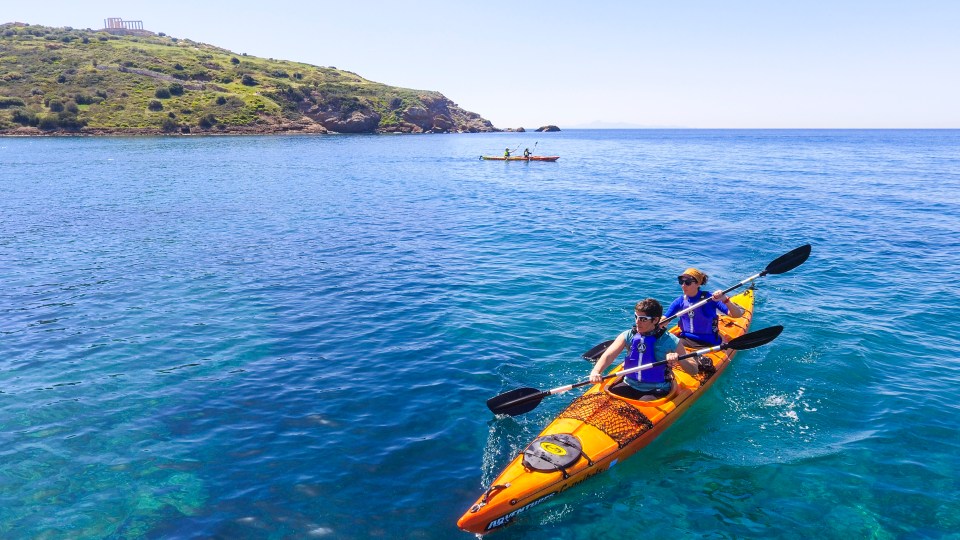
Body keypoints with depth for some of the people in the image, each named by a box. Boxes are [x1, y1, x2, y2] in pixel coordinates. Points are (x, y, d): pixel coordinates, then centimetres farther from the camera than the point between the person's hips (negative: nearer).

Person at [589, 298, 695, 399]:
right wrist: (595, 372, -32)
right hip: (629, 386, 3)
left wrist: (679, 359, -25)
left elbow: (694, 370, -4)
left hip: (657, 392, -2)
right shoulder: (628, 336, -1)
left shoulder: (670, 341, -7)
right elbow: (608, 356, -12)